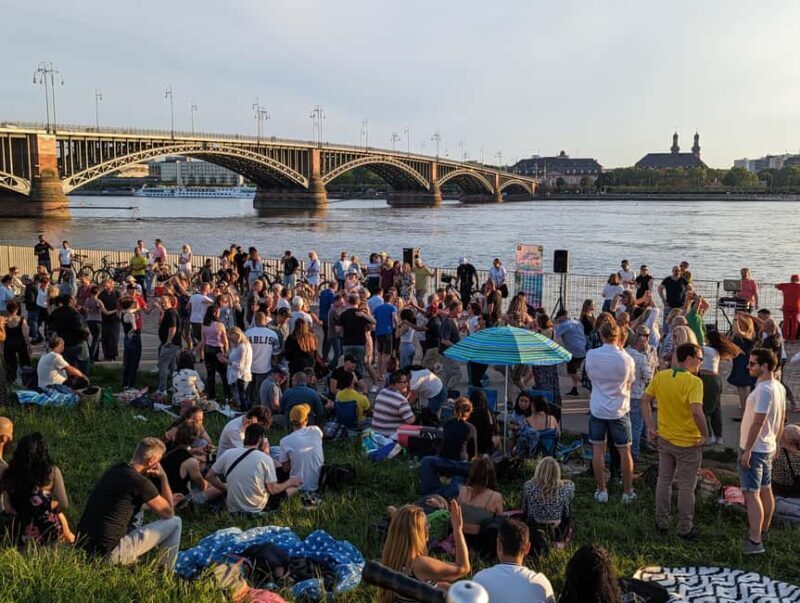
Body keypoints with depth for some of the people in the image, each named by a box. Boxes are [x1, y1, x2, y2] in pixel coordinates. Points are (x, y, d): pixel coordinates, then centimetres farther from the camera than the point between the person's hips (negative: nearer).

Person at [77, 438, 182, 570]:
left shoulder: (114, 469, 9)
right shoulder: (140, 482, -15)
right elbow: (168, 513, 0)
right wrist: (163, 477, 3)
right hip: (109, 554, -8)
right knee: (174, 523, 0)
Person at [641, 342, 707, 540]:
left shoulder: (660, 377, -3)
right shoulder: (693, 382, -22)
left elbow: (645, 400, 3)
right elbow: (696, 412, -32)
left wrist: (650, 427, 7)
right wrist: (705, 435, -18)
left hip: (664, 439, 5)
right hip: (688, 443, -5)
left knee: (664, 480, 21)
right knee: (686, 487, 11)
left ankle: (662, 522, 34)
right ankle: (685, 529, 23)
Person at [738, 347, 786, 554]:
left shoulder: (764, 390, -24)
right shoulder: (779, 387, 6)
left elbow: (758, 423, -25)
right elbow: (781, 420, 14)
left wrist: (747, 451, -21)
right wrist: (775, 443, 23)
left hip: (754, 449, -10)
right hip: (768, 448, 10)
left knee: (751, 493, -8)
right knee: (765, 490, 19)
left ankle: (755, 541, -9)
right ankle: (763, 530, 32)